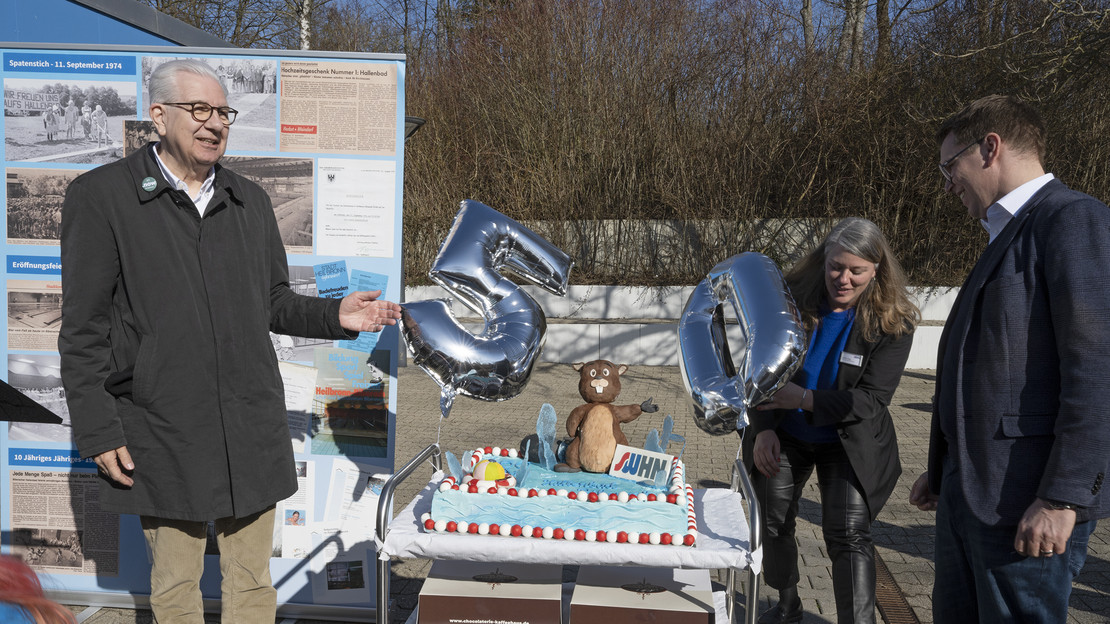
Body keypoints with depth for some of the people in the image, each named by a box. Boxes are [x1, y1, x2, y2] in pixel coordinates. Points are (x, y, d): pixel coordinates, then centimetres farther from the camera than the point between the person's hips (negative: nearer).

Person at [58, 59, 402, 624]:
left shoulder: (251, 200, 10)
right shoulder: (100, 196, -4)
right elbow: (83, 330, -4)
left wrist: (334, 315, -3)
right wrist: (98, 431, -8)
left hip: (253, 429, 4)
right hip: (164, 434, -3)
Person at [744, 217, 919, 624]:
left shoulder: (892, 323, -17)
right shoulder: (792, 298, -11)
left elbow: (872, 400, -20)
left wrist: (805, 399, -32)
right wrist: (764, 428, -12)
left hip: (848, 442, -3)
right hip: (783, 437, 3)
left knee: (850, 534, -16)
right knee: (774, 523, 13)